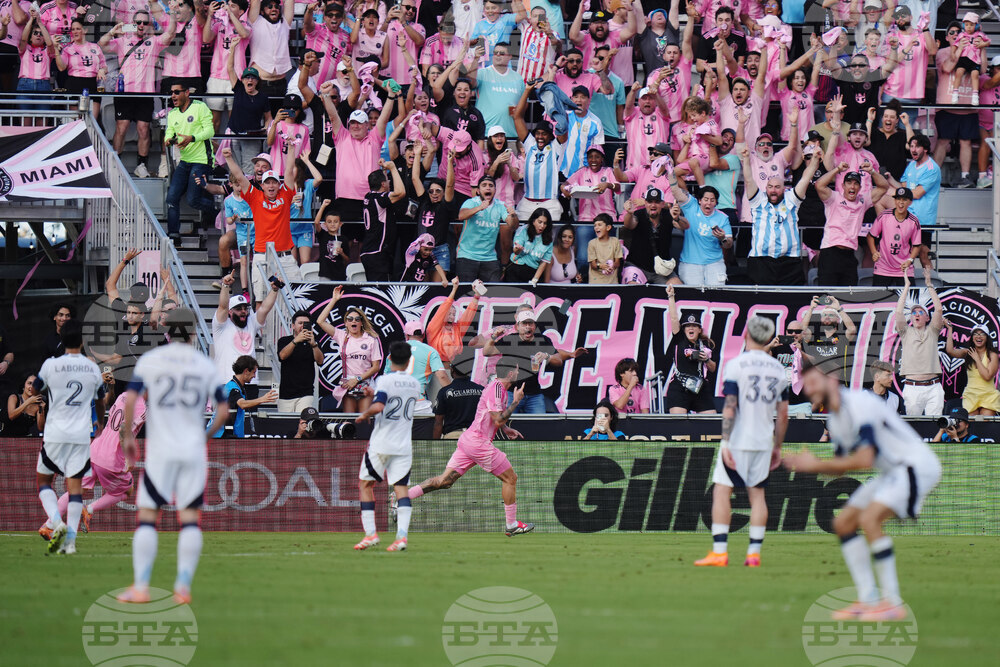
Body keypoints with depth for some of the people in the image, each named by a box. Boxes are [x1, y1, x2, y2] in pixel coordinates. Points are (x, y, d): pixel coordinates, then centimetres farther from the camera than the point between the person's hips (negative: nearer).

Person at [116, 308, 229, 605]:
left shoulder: (149, 360, 0)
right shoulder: (205, 365, 5)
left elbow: (130, 400, -7)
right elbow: (223, 410, 4)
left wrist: (127, 436, 5)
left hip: (160, 450, -1)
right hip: (193, 451, 1)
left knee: (147, 517, 1)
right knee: (190, 518, 4)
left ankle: (141, 586, -4)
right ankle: (183, 586, -2)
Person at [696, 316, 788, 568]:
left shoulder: (736, 365, -8)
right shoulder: (778, 369, 7)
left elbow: (729, 407, -14)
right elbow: (783, 414, 9)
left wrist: (725, 442, -14)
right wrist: (777, 447, 17)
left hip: (738, 441, -5)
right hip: (764, 441, 5)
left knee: (721, 491, -2)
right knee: (757, 493, 9)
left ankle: (719, 551, -9)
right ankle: (754, 552, 4)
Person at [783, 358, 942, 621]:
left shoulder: (858, 404, -20)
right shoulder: (834, 419, 10)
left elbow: (864, 460, -28)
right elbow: (840, 468, 18)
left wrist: (817, 464, -19)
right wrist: (804, 465, 1)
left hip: (917, 464, -10)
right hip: (893, 471, 10)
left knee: (869, 518, -26)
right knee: (843, 523, 5)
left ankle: (893, 603, -21)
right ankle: (868, 599, 7)